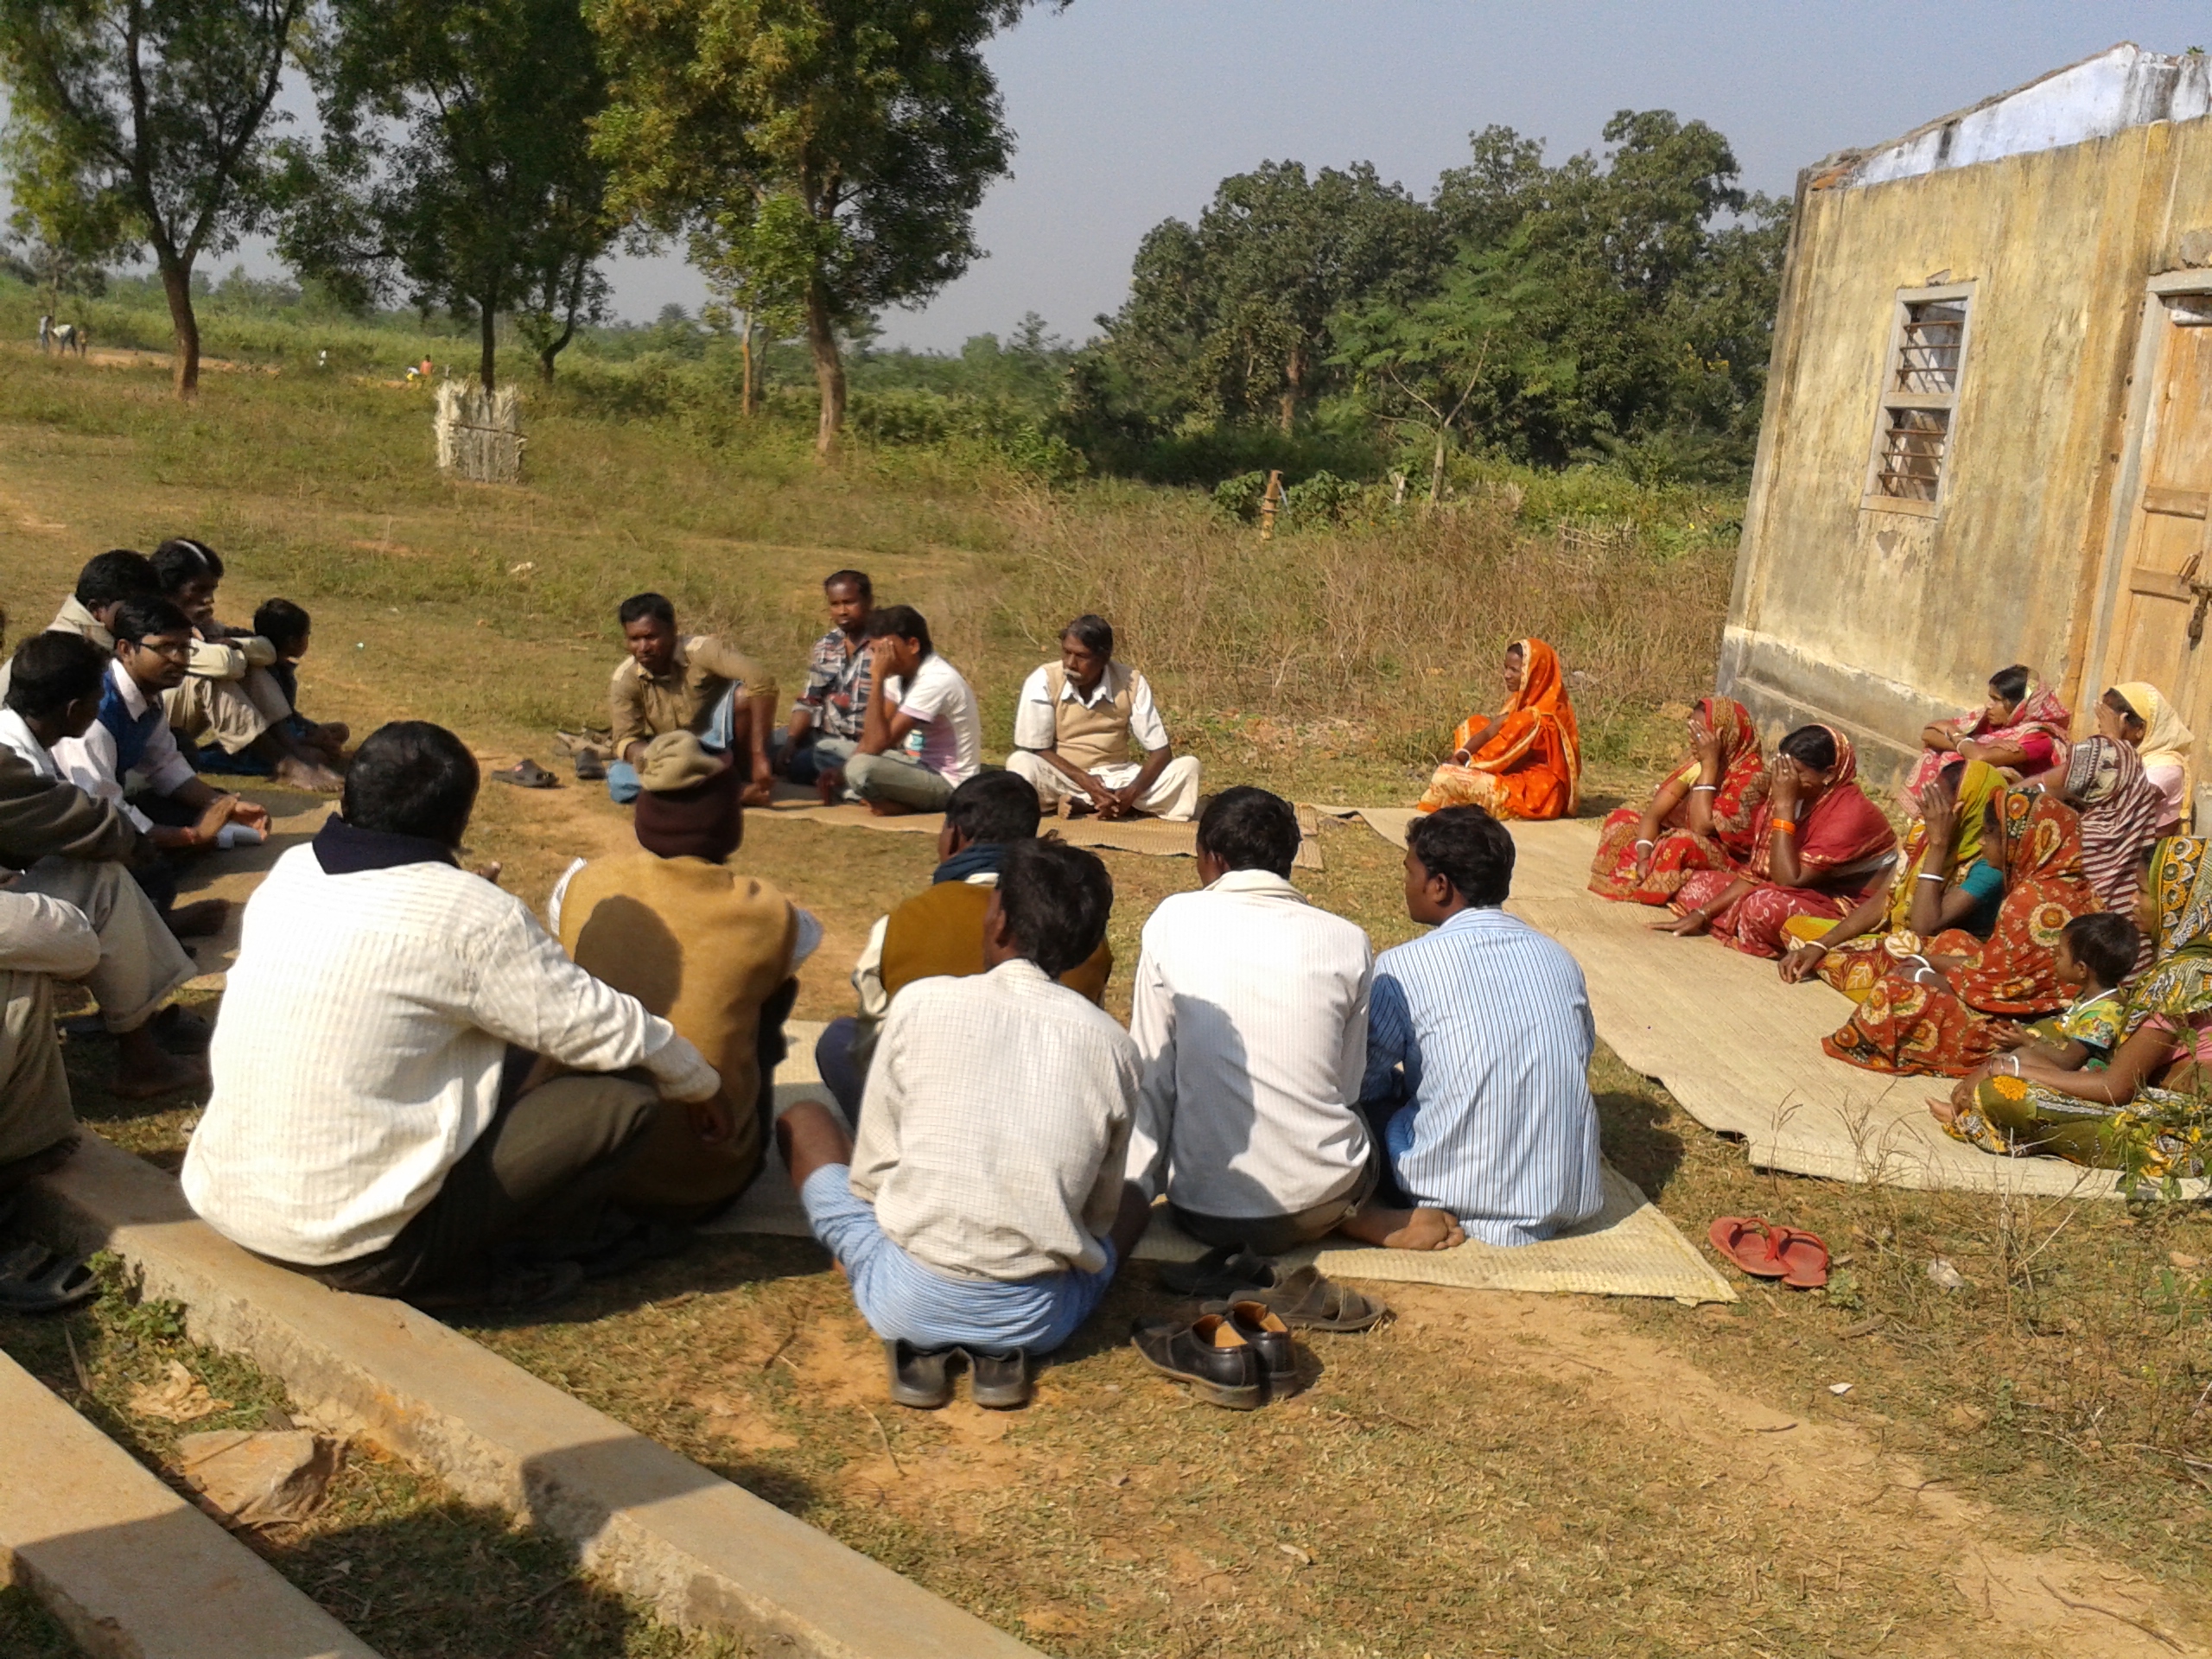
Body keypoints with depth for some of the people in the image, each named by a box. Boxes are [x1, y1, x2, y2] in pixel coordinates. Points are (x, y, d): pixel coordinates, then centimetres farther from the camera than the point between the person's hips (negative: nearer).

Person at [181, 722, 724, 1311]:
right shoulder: (469, 915, -15)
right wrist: (705, 1086, 11)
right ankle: (461, 1273, 3)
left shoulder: (289, 873, 3)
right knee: (625, 1089, -3)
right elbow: (604, 1028, -6)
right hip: (353, 1242, -8)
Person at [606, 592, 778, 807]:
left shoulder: (702, 649, -24)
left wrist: (759, 757, -42)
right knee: (618, 778, -27)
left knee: (743, 693, -31)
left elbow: (762, 684, -37)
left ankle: (748, 779, -15)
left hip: (720, 746, -3)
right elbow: (626, 740, -12)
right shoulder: (625, 679, -13)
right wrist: (644, 754, -38)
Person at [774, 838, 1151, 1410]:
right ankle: (1001, 1351, 8)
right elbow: (1098, 1211, 9)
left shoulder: (921, 1004, -5)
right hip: (1037, 1320, 1)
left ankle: (916, 1342, 7)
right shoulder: (1114, 1045, -1)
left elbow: (870, 1173, 2)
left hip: (908, 1303, -1)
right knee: (1132, 1199, 34)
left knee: (804, 1121, 23)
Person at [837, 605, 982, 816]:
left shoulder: (936, 681, -25)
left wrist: (878, 679, -28)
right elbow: (874, 734, 7)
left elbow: (878, 743, -29)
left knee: (861, 769, -33)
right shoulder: (902, 671, 3)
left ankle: (903, 805, -5)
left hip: (947, 783, -10)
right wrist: (843, 773, -7)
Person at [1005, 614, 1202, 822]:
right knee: (1021, 763, -34)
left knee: (1187, 766, -19)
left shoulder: (1132, 683, -10)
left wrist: (1131, 793, -26)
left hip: (1116, 779, 3)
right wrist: (1086, 782, -24)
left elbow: (1161, 751, -8)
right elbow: (1034, 750, -12)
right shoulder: (1043, 680, -14)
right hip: (1061, 778, -2)